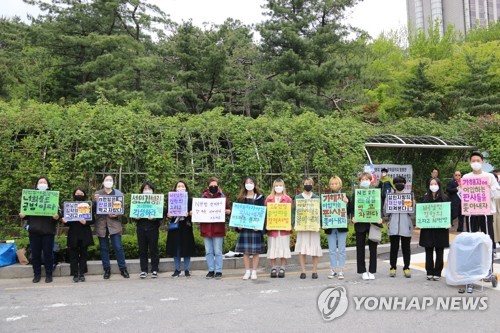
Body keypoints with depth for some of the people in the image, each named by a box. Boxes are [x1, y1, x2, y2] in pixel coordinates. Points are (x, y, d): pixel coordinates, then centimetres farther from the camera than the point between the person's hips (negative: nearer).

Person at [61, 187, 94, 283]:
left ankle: (82, 274, 14)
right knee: (74, 255, 2)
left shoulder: (88, 206, 3)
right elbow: (68, 223, 5)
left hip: (84, 235, 0)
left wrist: (85, 222, -18)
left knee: (83, 254, 6)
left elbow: (92, 220, 1)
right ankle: (75, 275, 8)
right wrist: (65, 221, -16)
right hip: (73, 235, 0)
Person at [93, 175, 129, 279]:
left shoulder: (119, 194, 7)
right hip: (101, 224, 1)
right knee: (103, 248, 6)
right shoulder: (97, 194, 10)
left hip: (114, 223, -1)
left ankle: (123, 268, 7)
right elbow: (94, 208, 6)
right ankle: (107, 269, 15)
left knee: (118, 247, -3)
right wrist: (95, 200, -13)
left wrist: (116, 215, -15)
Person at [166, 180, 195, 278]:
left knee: (186, 248, 1)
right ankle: (177, 270, 13)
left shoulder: (189, 200, 3)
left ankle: (187, 270, 11)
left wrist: (188, 214, -20)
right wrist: (169, 216, -11)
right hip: (175, 226, 1)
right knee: (176, 249, 3)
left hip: (186, 227, -1)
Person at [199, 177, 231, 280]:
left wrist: (224, 211, -15)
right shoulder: (203, 196, 9)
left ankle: (218, 271, 7)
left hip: (218, 228, -3)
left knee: (218, 252, 0)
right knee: (208, 252, 7)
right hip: (206, 228, 3)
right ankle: (211, 270, 15)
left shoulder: (222, 196, 3)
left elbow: (229, 211, 5)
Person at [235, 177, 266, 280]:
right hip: (244, 227, 2)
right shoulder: (241, 198, 10)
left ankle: (254, 272, 8)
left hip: (256, 227, -2)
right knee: (245, 251, 3)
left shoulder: (259, 198, 5)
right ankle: (247, 271, 11)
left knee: (255, 251, 0)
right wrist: (238, 224, -4)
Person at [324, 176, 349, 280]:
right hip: (330, 227, 2)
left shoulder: (345, 196, 0)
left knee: (341, 250, 4)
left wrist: (346, 203, -20)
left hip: (341, 227, -2)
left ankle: (340, 271, 9)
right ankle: (333, 270, 15)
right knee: (332, 250, 8)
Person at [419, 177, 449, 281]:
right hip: (427, 228, 2)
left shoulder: (444, 198, 2)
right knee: (429, 251, 6)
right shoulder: (425, 198, 8)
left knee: (439, 251, 4)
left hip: (440, 228, -2)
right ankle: (429, 272, 14)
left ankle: (437, 273, 12)